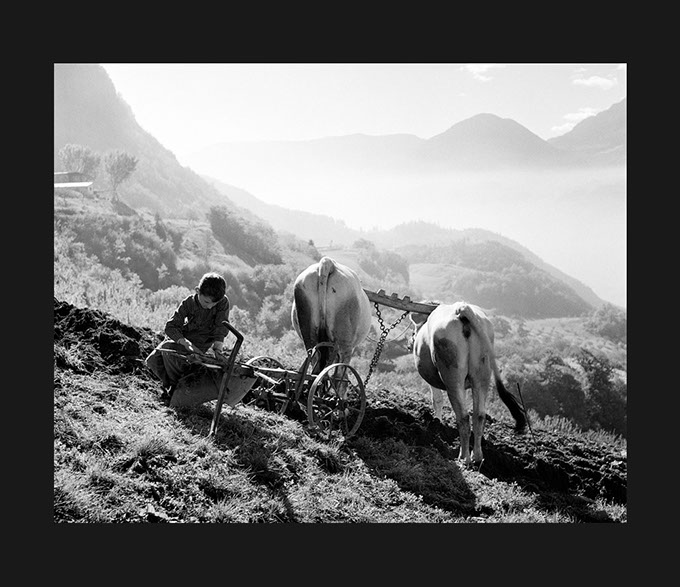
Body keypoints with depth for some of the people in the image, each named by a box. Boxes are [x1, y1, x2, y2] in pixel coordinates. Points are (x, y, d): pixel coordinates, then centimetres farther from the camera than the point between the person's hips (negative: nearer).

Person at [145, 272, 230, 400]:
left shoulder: (223, 302, -19)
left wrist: (217, 350, -32)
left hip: (204, 342, -3)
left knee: (168, 351, -28)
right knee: (153, 360, -12)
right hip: (183, 337, 3)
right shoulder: (188, 303, -17)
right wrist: (186, 343, -37)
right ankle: (169, 384, 15)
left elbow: (221, 328, -17)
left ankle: (177, 386, -6)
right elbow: (170, 326, -21)